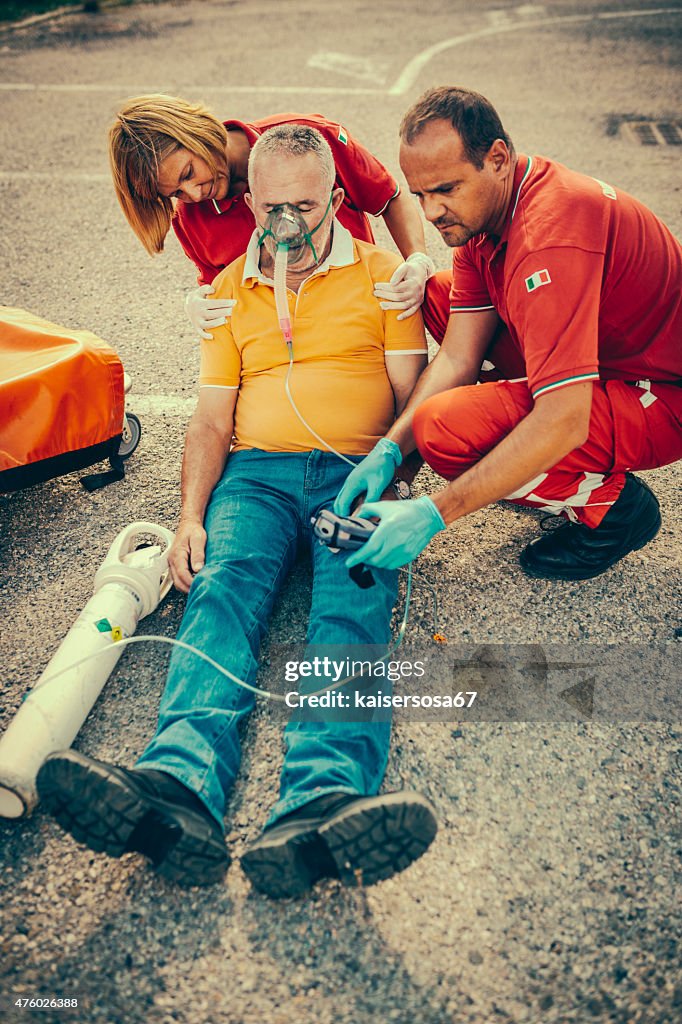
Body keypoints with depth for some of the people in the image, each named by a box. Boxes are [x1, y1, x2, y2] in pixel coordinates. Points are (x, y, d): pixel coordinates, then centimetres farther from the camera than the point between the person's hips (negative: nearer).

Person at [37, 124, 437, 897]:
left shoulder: (381, 274, 14)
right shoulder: (230, 290, 21)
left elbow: (410, 399, 7)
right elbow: (211, 420, 15)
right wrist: (191, 516, -2)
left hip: (356, 474, -1)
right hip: (256, 471, 2)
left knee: (353, 610, -31)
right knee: (223, 588, -29)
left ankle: (319, 812, -52)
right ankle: (177, 790, -49)